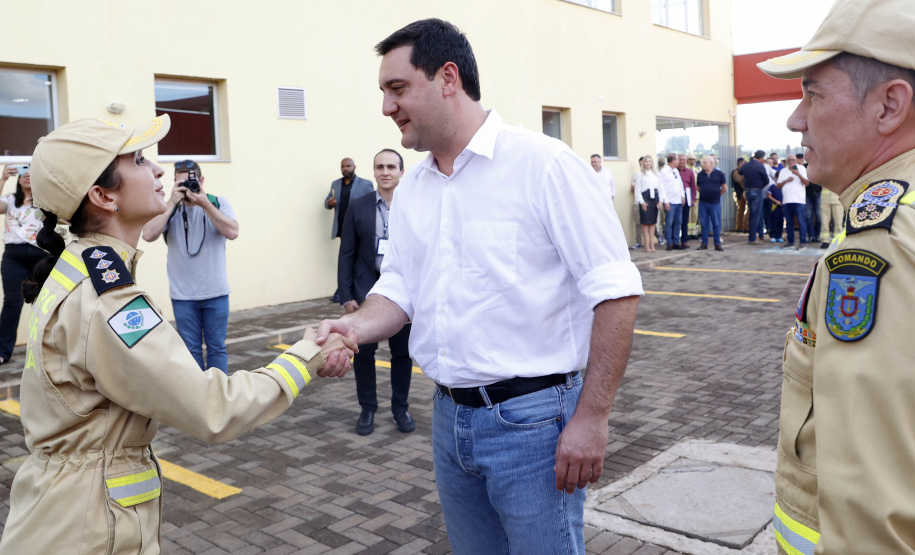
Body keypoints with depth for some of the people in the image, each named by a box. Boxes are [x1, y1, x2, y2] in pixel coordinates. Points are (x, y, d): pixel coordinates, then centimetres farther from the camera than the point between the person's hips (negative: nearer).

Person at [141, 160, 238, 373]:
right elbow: (148, 234, -15)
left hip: (216, 292, 0)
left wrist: (205, 204, -20)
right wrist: (172, 203, -16)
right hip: (183, 294, 0)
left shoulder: (218, 203, 1)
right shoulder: (169, 208, 1)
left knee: (217, 347, 7)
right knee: (191, 349, 8)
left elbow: (232, 232, -15)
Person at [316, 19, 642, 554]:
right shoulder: (411, 188, 8)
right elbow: (400, 288, 11)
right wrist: (356, 326, -10)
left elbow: (615, 290, -16)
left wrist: (592, 418, -17)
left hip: (531, 418, -6)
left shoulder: (542, 163, -14)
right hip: (449, 417, 7)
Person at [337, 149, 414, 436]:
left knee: (402, 353, 8)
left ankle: (401, 409, 25)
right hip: (366, 291, 0)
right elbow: (346, 255, 1)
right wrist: (346, 296, -4)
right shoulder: (358, 207, 1)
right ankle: (367, 410, 23)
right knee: (363, 353, 5)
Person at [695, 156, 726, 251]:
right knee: (704, 224, 5)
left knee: (716, 224, 1)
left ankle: (717, 244, 7)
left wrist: (717, 194, 13)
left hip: (715, 203, -2)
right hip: (703, 203, 2)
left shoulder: (719, 174, -1)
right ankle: (704, 243, 12)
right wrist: (704, 193, 10)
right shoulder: (700, 175, 7)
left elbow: (724, 188, 7)